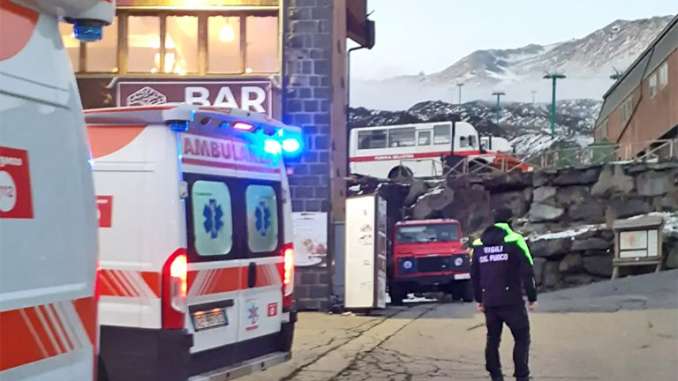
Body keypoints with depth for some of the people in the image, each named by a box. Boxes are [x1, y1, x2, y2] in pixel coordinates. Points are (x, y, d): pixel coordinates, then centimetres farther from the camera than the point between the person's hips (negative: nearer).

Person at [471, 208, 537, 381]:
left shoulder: (478, 244, 10)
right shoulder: (514, 240, -6)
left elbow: (474, 274, 15)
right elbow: (527, 271, -9)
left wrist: (479, 299, 23)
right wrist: (532, 297, -2)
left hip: (489, 301, 5)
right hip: (512, 300, -5)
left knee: (493, 338, 15)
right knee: (522, 338, 5)